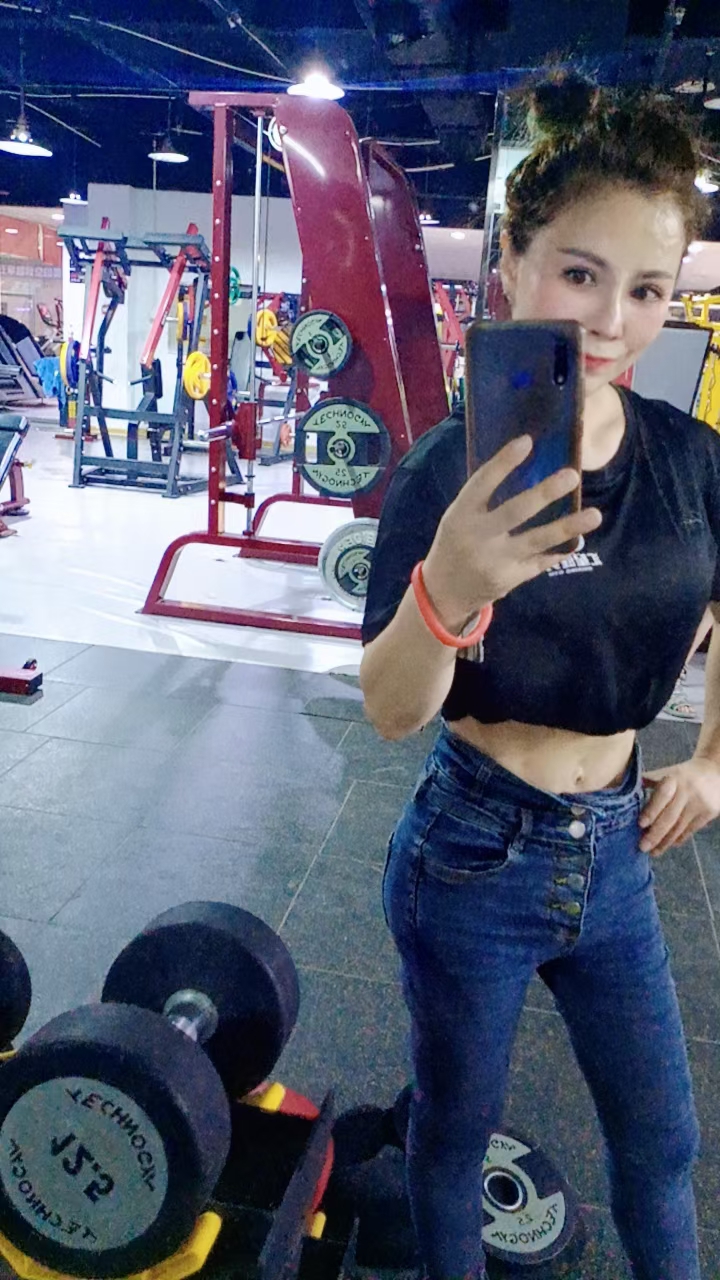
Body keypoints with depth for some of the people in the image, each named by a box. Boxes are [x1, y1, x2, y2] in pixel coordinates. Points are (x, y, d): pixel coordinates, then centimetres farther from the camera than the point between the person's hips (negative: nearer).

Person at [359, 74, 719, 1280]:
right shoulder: (451, 468, -17)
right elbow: (389, 711, -23)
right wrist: (447, 588, -41)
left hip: (617, 851, 4)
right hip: (477, 856, -3)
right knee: (457, 1126, 19)